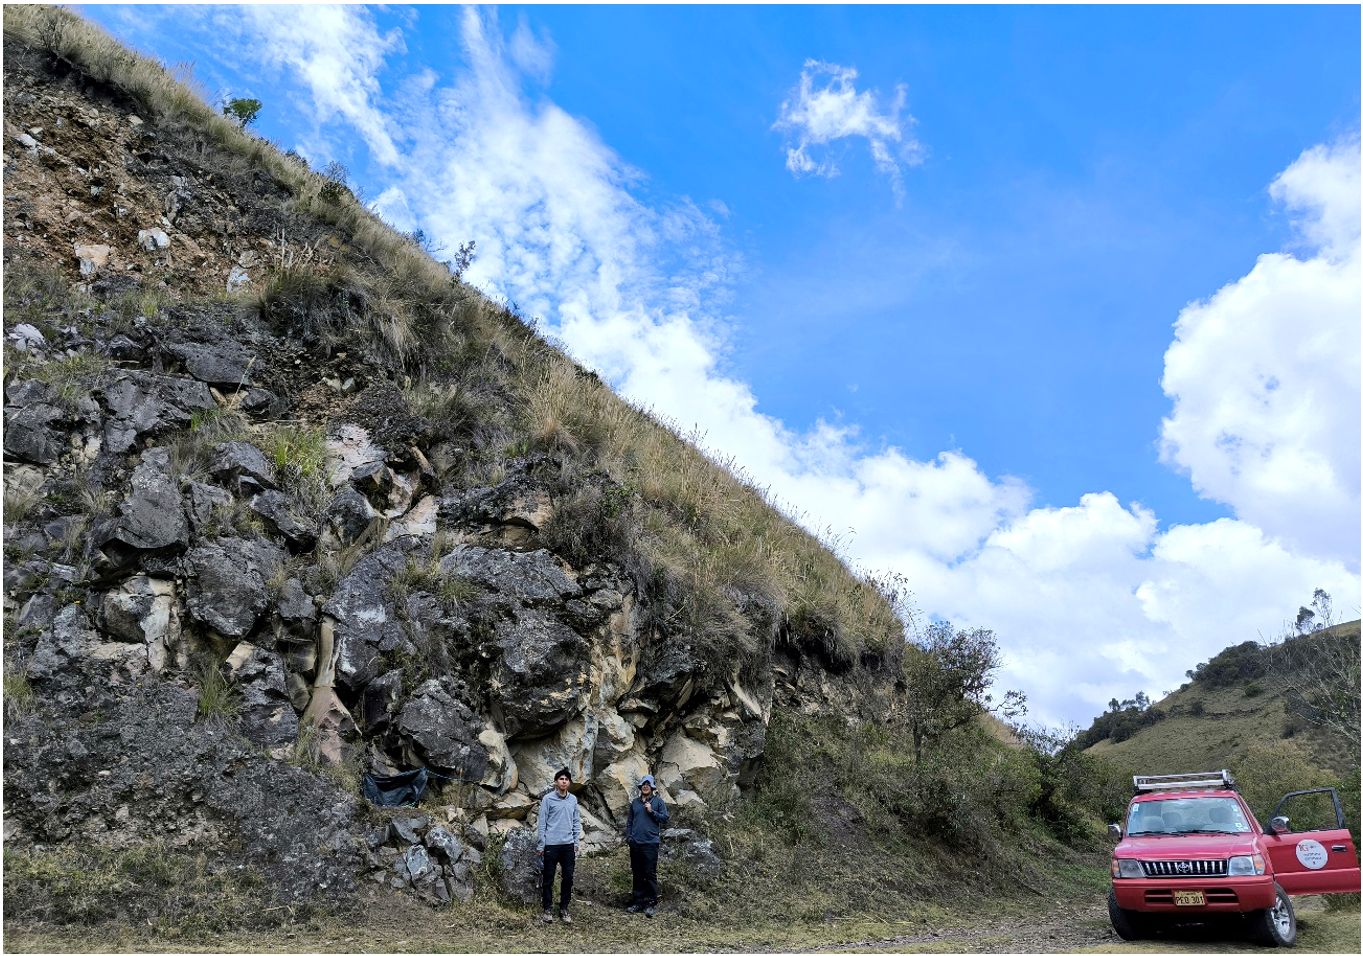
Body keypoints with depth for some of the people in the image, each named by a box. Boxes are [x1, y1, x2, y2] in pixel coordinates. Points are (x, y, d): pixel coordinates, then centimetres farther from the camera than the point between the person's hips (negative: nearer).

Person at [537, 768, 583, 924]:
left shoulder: (573, 800, 6)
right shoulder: (548, 799, -6)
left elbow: (576, 822, 11)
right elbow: (542, 823, -6)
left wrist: (576, 842, 7)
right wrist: (541, 845, -7)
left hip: (568, 845, 4)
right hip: (551, 845, -4)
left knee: (568, 878, 6)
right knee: (548, 879, 5)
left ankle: (564, 909, 17)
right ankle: (548, 909, 16)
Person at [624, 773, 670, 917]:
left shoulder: (658, 801, 1)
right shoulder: (635, 802, 13)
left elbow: (665, 818, -3)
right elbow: (629, 821, 17)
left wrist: (652, 811, -13)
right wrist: (628, 836, 6)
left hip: (650, 843, -4)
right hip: (635, 843, 5)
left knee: (650, 874, -5)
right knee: (637, 874, 10)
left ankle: (652, 903, 1)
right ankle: (638, 901, 19)